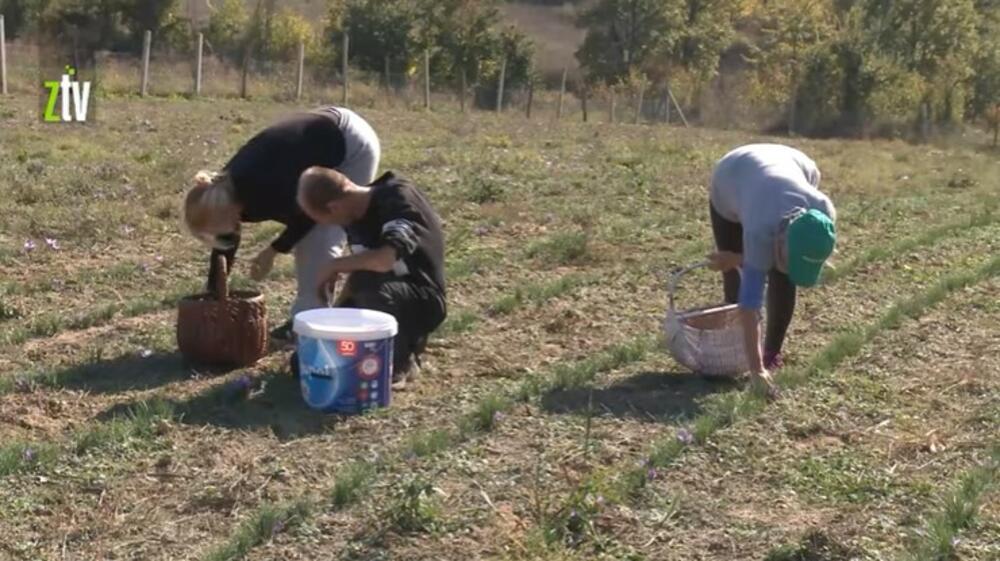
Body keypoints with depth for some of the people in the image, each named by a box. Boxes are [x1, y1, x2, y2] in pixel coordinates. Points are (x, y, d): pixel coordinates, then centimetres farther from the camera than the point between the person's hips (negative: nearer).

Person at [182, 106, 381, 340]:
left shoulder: (265, 190, -33)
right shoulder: (226, 192, -8)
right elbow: (224, 248, 4)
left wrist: (273, 250, -7)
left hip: (354, 144, -8)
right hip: (329, 148, 8)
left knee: (322, 241, -8)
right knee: (306, 237, 8)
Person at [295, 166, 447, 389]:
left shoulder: (398, 199, -22)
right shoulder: (356, 214, 1)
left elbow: (385, 260, -38)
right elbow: (360, 271, 12)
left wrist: (335, 265, -23)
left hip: (422, 301, -7)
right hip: (387, 299, 8)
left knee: (372, 289, -39)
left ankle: (398, 362, -12)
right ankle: (405, 340, 12)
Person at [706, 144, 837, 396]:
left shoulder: (825, 213, -37)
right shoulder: (760, 229, -47)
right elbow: (751, 296, -47)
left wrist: (738, 259, -19)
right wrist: (755, 367, -49)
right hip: (731, 181, -2)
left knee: (782, 278, -12)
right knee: (735, 276, -4)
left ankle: (773, 351, 1)